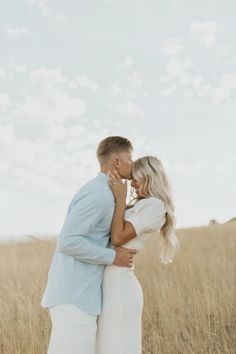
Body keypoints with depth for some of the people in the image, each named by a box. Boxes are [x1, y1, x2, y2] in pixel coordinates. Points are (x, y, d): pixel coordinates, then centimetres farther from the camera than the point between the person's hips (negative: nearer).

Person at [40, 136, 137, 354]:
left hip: (76, 294, 11)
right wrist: (113, 257, -12)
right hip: (74, 297, -11)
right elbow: (67, 242, -21)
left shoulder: (96, 193, 19)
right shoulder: (98, 194, -15)